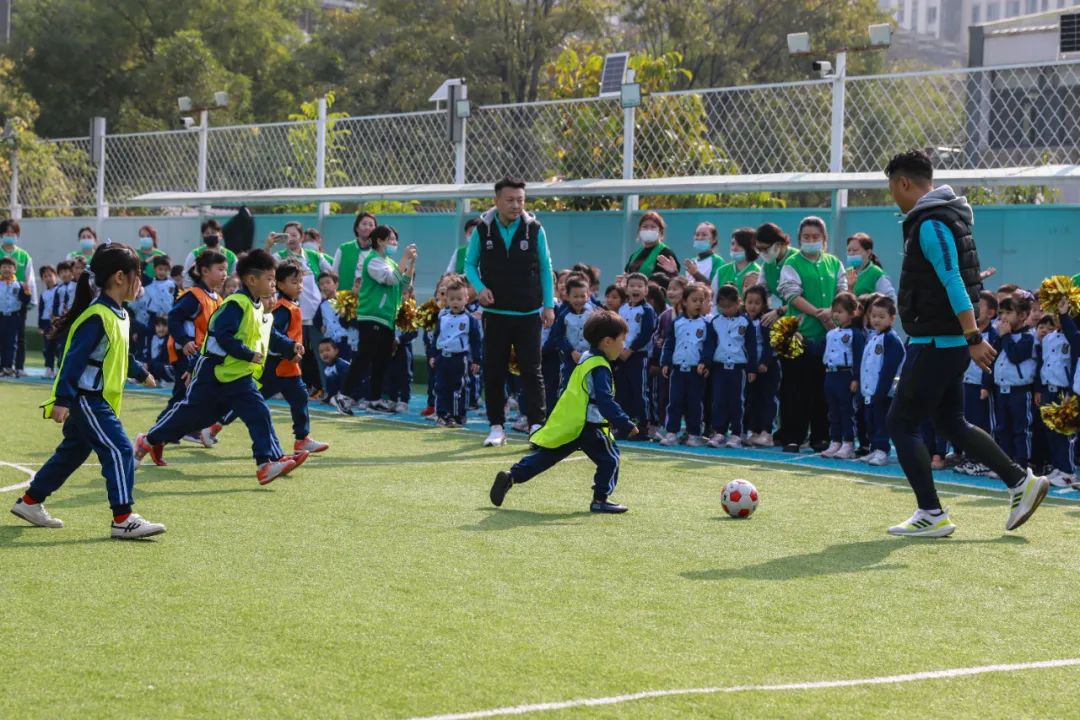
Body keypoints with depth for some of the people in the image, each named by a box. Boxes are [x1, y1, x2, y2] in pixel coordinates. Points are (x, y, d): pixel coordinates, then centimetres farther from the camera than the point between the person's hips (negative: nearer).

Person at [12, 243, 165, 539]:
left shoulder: (118, 315, 11)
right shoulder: (97, 317, -20)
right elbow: (74, 358, -24)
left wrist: (141, 373, 40)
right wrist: (63, 399, -28)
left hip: (96, 401, 11)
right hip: (87, 400, -11)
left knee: (71, 453, 19)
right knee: (119, 451, -13)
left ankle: (30, 502, 31)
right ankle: (123, 519, -14)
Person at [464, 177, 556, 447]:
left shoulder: (534, 230, -3)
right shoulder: (482, 229, -2)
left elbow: (545, 268, 5)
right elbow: (470, 263, 8)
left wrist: (549, 305, 1)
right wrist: (479, 287, -10)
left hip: (528, 313, -1)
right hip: (495, 313, 1)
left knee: (531, 370, -4)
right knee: (494, 371, 5)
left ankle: (537, 425, -2)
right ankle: (497, 427, 14)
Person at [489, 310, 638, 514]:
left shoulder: (587, 359, 17)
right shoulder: (600, 369, -15)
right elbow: (605, 402, -24)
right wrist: (626, 425, -24)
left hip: (565, 426, 9)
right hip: (586, 427, -9)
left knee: (544, 456, 12)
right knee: (609, 459, 0)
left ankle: (511, 476, 7)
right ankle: (600, 499, 0)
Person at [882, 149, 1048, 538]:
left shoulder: (930, 224, -17)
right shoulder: (943, 217, 15)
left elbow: (953, 283, -24)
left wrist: (974, 338, -28)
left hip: (935, 342, -10)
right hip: (945, 341, 10)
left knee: (901, 423, -4)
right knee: (951, 424, 16)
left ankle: (931, 515, -2)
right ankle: (1021, 481, 15)